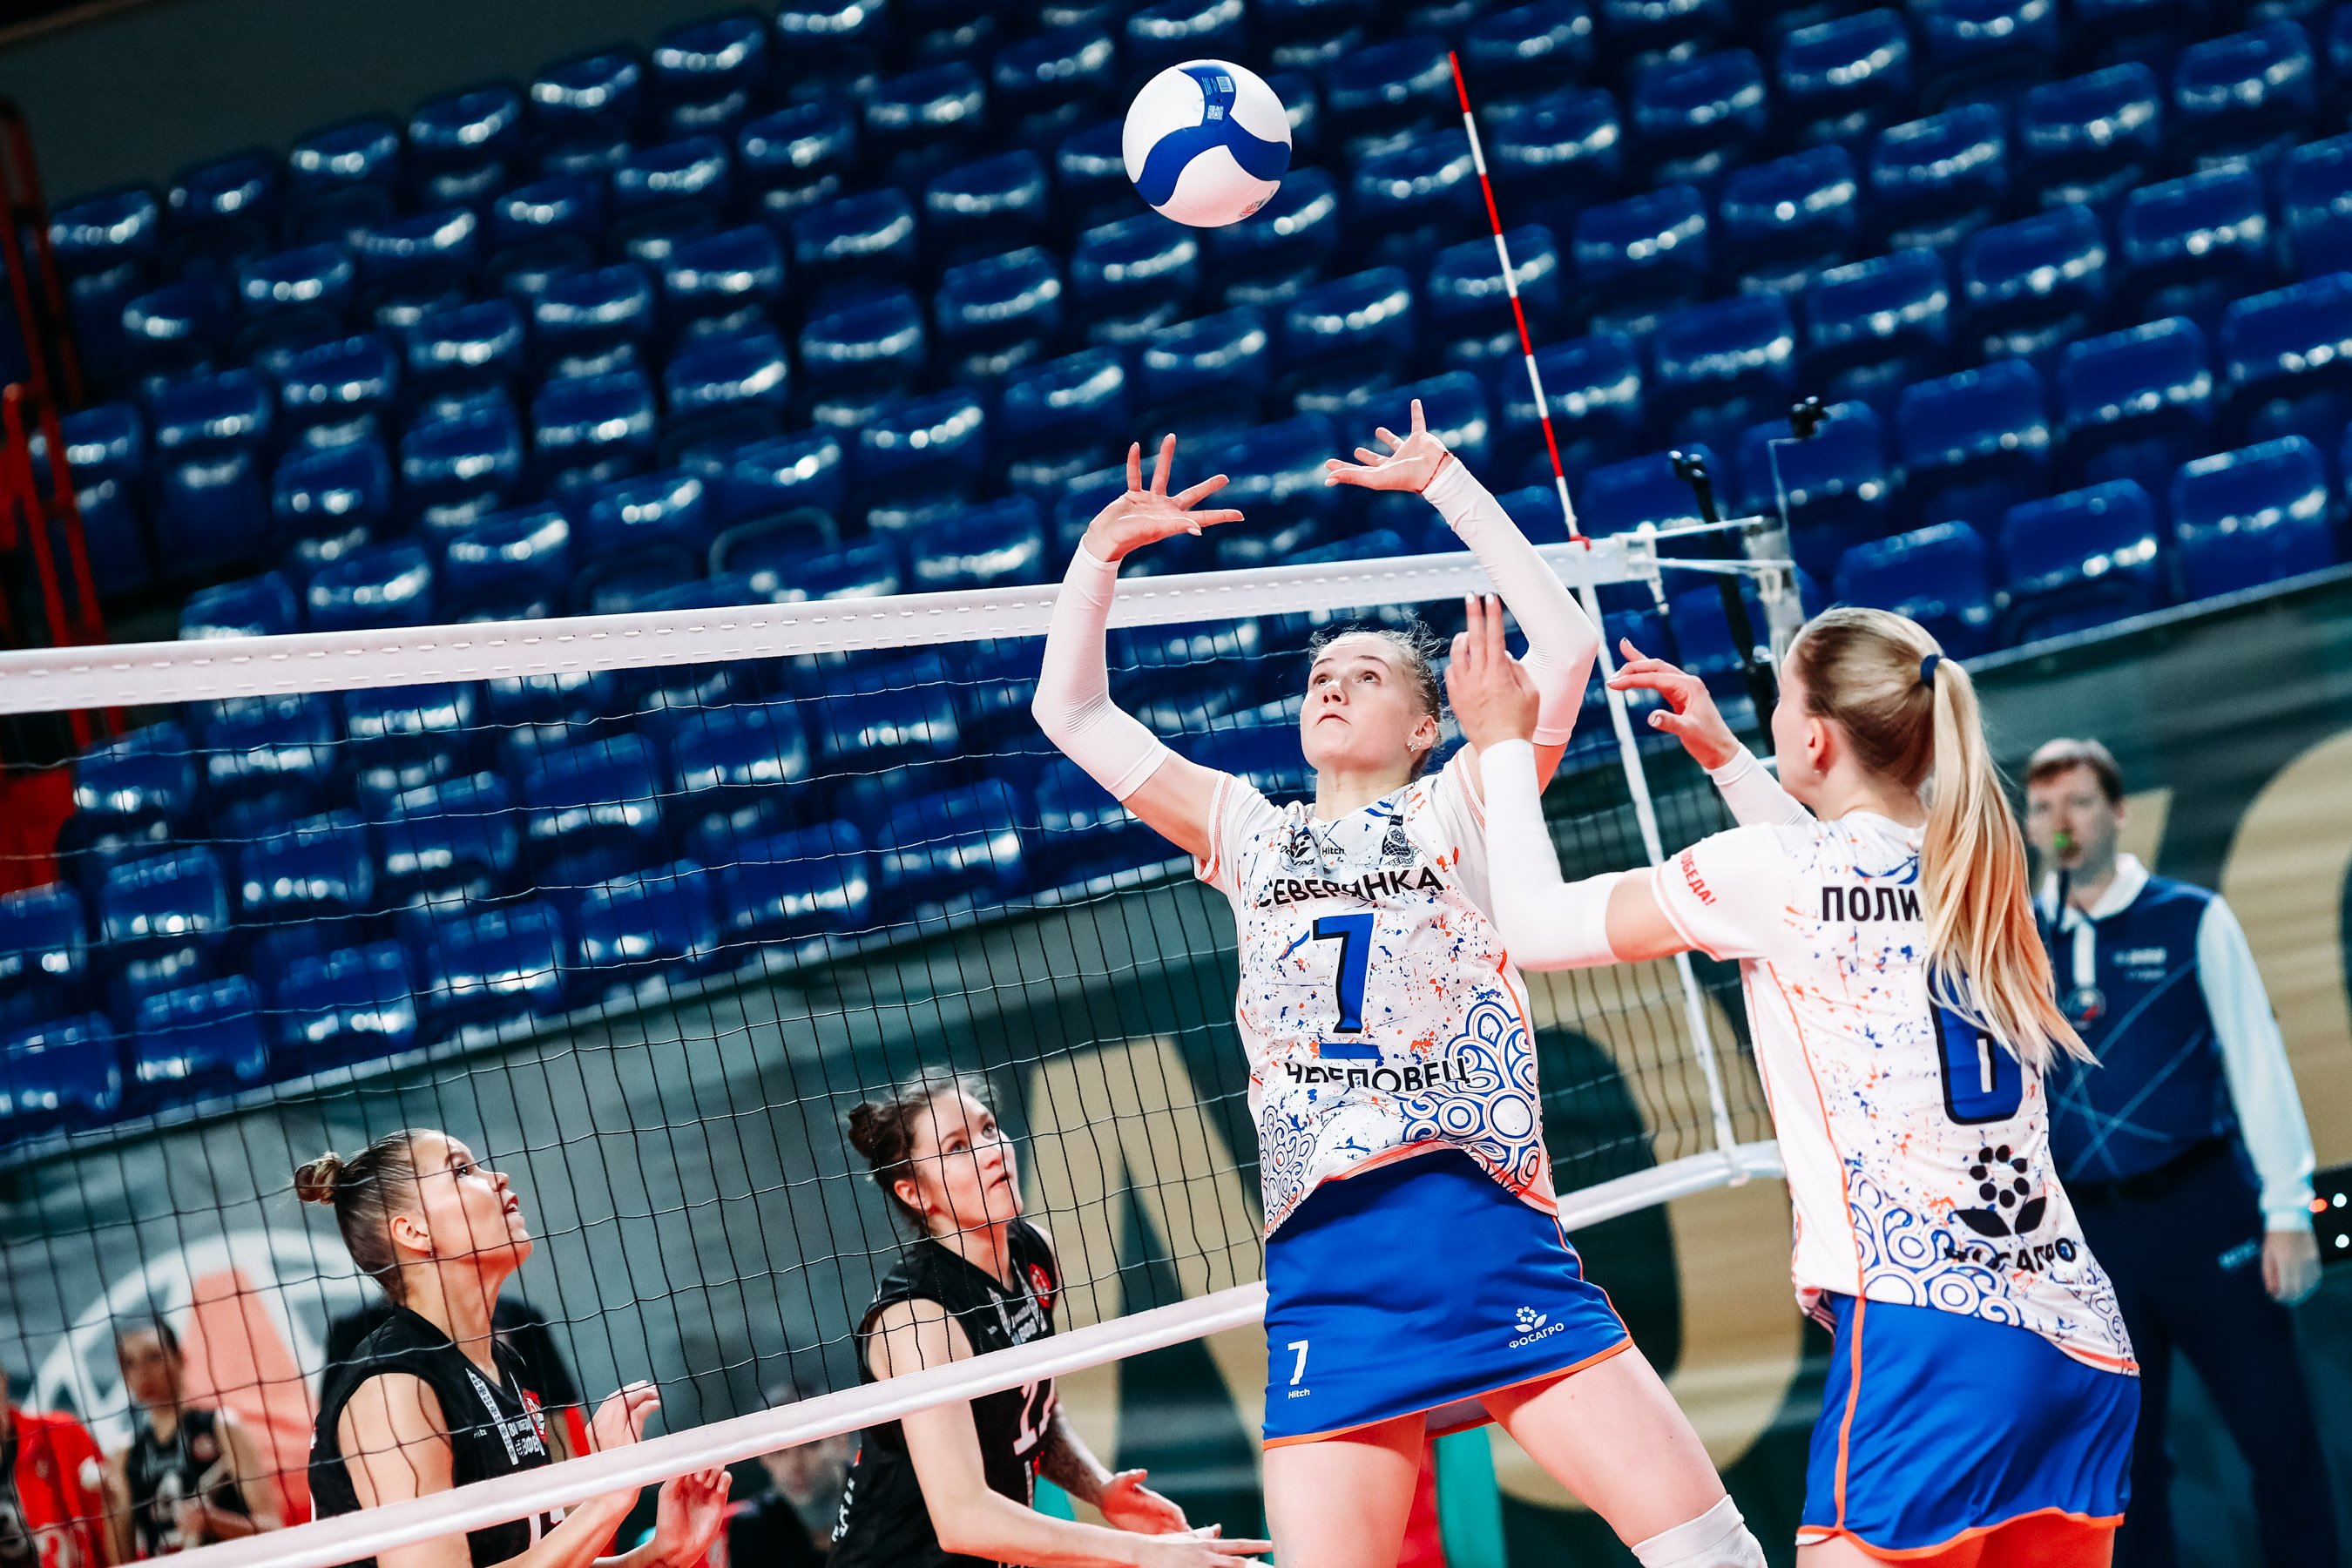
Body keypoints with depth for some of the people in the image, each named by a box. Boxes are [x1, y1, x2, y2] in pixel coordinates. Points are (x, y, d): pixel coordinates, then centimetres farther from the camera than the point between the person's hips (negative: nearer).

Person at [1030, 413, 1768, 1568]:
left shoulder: (1456, 811, 12)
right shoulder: (1250, 836, 20)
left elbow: (1566, 645, 2)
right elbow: (1072, 713, 21)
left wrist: (1443, 483, 4)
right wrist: (1102, 550, 14)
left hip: (1490, 1240, -2)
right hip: (1325, 1275, 2)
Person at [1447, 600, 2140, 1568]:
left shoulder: (1772, 872, -4)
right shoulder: (1973, 867, 14)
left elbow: (1536, 928, 6)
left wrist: (1502, 743, 18)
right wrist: (1722, 754, 39)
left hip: (1927, 1333, -7)